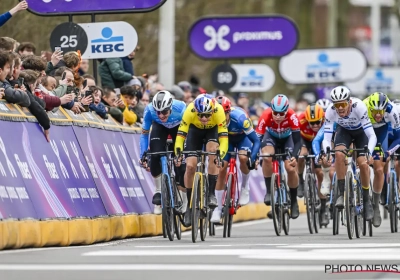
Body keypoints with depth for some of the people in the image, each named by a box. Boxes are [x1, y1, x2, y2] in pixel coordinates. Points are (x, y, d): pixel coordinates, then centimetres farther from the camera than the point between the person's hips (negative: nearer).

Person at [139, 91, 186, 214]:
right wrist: (143, 156, -28)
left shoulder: (181, 109, -40)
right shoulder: (149, 110, -35)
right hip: (160, 127, 1)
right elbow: (144, 134, -23)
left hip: (178, 127, -1)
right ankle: (158, 192, -2)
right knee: (155, 157, -21)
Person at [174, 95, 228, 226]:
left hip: (213, 130, -1)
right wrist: (177, 153, -47)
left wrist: (220, 155, -53)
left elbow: (224, 137, -38)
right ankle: (189, 205, 4)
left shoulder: (218, 110, -38)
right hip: (195, 130, 1)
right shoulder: (190, 110, -37)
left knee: (213, 153, -30)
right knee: (190, 166, -11)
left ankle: (211, 194, -19)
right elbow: (181, 134, -33)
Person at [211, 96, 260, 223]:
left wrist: (253, 158, -45)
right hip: (226, 138, 3)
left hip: (242, 137, -3)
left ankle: (245, 186, -3)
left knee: (243, 158, -32)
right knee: (221, 169, -11)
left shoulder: (239, 117, -38)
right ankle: (218, 208, -2)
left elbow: (256, 140, -33)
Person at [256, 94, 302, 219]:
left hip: (287, 138, 0)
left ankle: (294, 201, 7)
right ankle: (269, 191, -15)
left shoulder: (292, 116, -36)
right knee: (267, 158, -31)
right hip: (271, 136, 0)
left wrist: (294, 156, -48)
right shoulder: (266, 116, -35)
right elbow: (257, 137, -30)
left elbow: (297, 140, -34)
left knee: (291, 168, -14)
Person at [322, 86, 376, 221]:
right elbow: (326, 139, -30)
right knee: (339, 154, -28)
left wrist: (369, 153, -55)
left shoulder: (359, 107, -38)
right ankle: (341, 194, -16)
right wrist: (326, 153, -50)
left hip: (361, 132, -1)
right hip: (344, 131, 1)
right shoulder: (330, 112, -32)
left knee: (363, 164, -17)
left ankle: (366, 201, 4)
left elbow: (372, 136, -39)